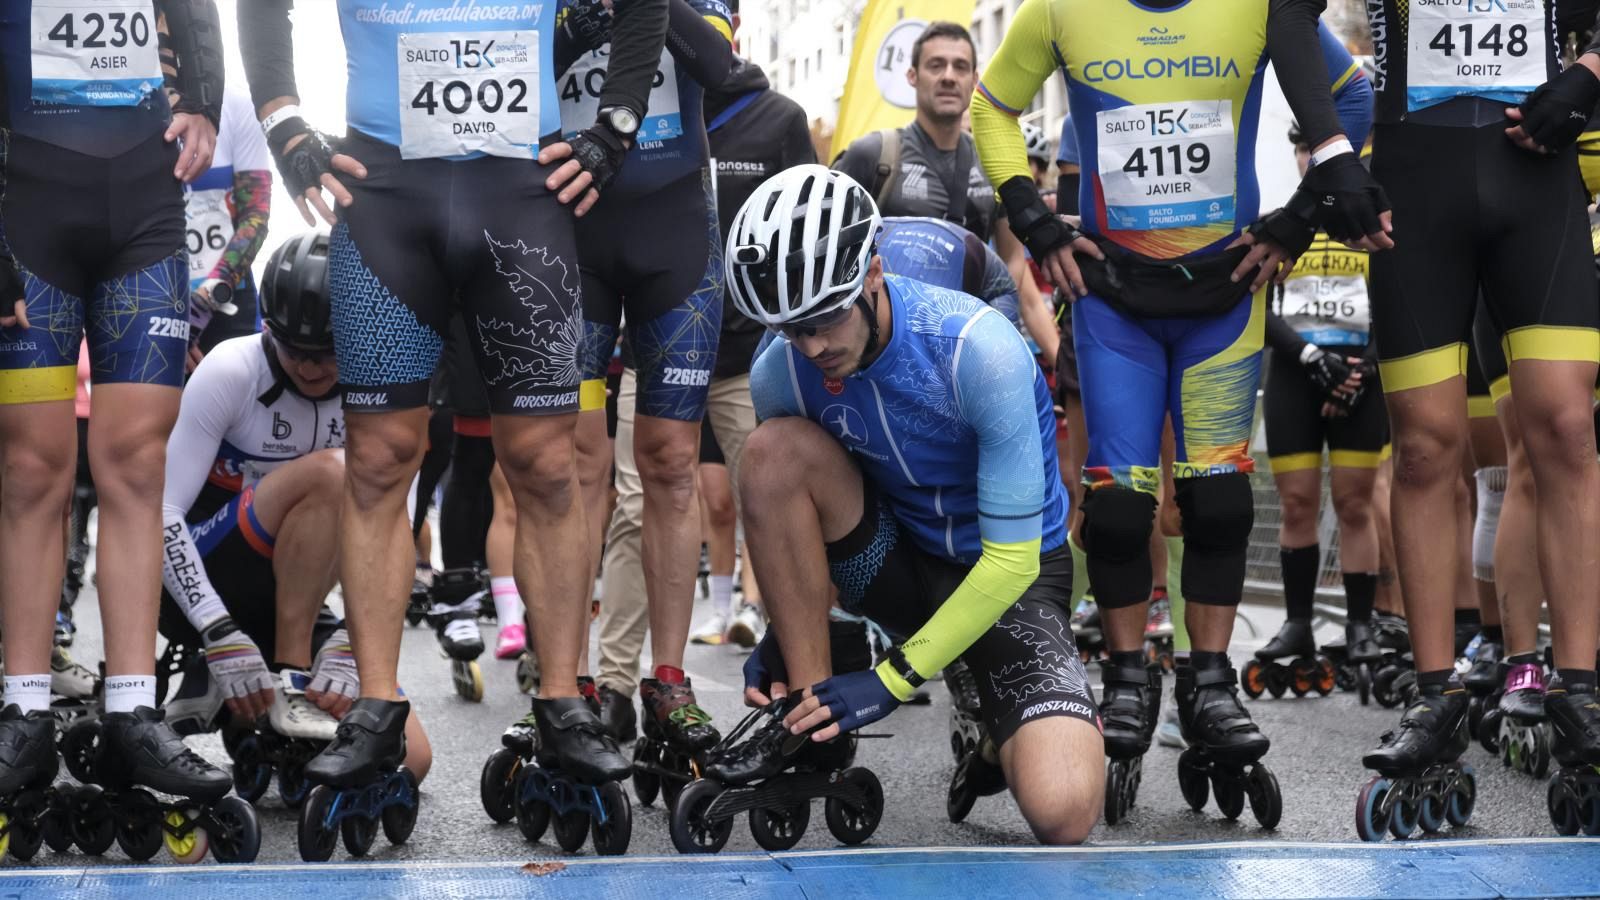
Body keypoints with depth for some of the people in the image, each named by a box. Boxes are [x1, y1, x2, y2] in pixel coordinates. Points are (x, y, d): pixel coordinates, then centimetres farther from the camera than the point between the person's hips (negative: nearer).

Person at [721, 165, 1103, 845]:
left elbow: (1011, 560, -24)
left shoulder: (979, 350, -28)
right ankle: (807, 717, -14)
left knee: (1062, 810, -29)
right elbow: (785, 508, 6)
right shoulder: (780, 373, -14)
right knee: (774, 448, -26)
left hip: (1008, 575, -4)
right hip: (897, 562, 4)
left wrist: (892, 681, -22)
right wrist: (780, 636, -10)